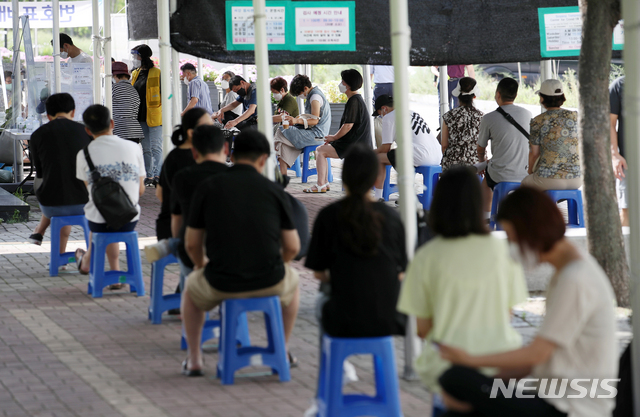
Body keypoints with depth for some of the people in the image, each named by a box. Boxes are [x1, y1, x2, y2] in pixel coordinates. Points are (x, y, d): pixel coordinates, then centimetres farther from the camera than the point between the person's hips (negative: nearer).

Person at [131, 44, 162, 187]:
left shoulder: (157, 73, -6)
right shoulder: (135, 74, 14)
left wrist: (164, 111, -11)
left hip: (154, 116, -7)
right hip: (140, 117, 7)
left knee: (156, 147, -9)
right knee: (145, 148, 8)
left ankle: (157, 175, -12)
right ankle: (149, 176, 12)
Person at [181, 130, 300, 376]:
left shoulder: (207, 189, -1)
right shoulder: (274, 191, 0)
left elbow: (192, 245, 4)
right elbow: (292, 248, 3)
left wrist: (201, 265, 27)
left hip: (221, 285, 0)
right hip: (269, 283, 0)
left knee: (191, 286, 35)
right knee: (291, 279, 36)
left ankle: (194, 361, 35)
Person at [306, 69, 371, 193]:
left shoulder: (354, 101, -16)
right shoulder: (357, 99, 17)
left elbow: (348, 126, -21)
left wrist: (334, 137, -7)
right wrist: (334, 137, 13)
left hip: (354, 146, -10)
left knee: (321, 151, -12)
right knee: (319, 150, 13)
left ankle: (321, 185, -10)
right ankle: (324, 183, 12)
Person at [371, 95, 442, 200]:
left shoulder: (388, 117, 2)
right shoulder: (413, 113, 26)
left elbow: (385, 148, 1)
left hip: (420, 157, -9)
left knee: (378, 158, 6)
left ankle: (378, 198, 8)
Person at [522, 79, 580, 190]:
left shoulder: (537, 122, -5)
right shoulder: (575, 116, 4)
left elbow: (534, 153, 0)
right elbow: (579, 148, 12)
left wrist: (530, 173, 19)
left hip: (549, 179, -4)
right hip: (576, 179, 4)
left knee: (525, 183, 30)